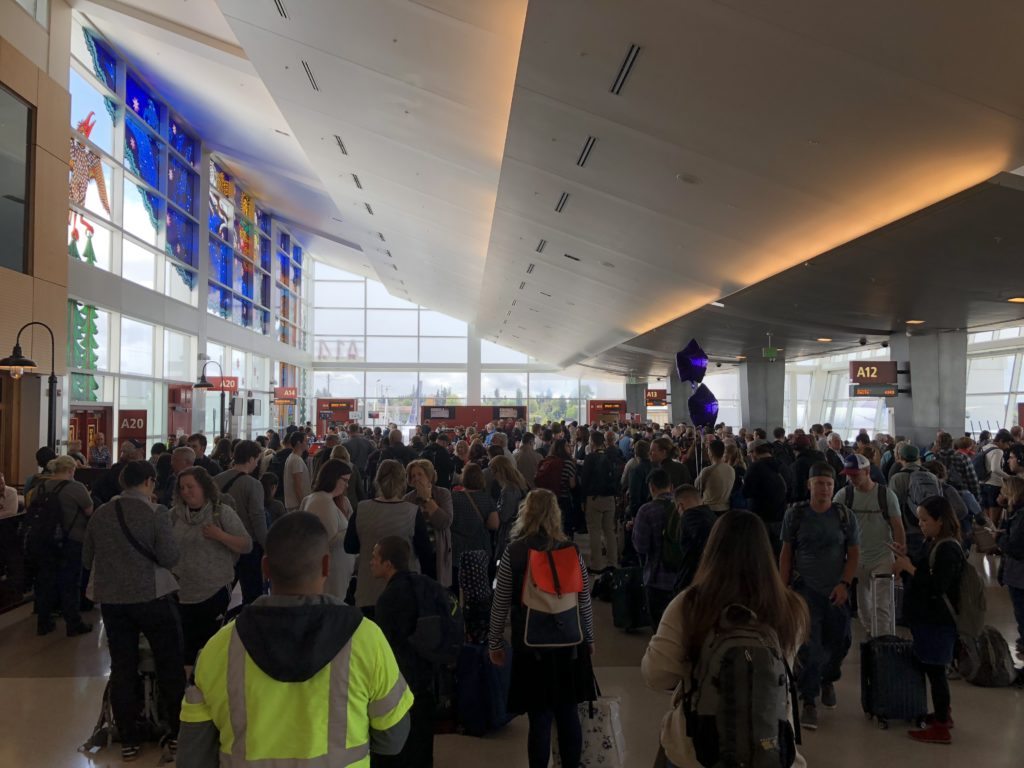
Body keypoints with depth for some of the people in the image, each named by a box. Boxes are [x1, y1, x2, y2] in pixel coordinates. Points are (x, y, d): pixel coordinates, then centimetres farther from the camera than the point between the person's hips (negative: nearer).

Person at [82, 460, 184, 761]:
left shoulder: (100, 514, 2)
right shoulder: (156, 512, -12)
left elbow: (87, 560, 11)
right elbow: (170, 558, -14)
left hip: (111, 598, 4)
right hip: (152, 596, -4)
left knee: (122, 667, 11)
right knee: (170, 663, 10)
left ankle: (128, 739, 18)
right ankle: (176, 731, 18)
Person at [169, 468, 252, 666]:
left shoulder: (222, 512, -7)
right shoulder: (174, 514, 2)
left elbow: (247, 545, -9)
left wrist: (220, 535, -22)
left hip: (214, 592, -3)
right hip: (182, 592, 3)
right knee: (184, 645, 11)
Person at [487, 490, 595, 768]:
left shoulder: (513, 552, -9)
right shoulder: (572, 551, -4)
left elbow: (500, 604, -5)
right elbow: (584, 601, 2)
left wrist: (494, 643, 7)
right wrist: (589, 638, 15)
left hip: (530, 644, -2)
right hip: (569, 643, 2)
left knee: (540, 718, 7)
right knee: (568, 714, 14)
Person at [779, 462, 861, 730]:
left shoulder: (846, 516, 0)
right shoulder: (795, 514, -2)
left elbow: (854, 553, 2)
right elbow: (786, 553, 2)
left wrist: (844, 583, -10)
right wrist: (783, 588, -2)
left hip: (836, 591, 2)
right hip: (805, 589, -2)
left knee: (837, 642, 12)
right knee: (808, 644, -7)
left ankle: (828, 680, 42)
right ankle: (809, 702, 3)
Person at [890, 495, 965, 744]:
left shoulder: (948, 549, -21)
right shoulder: (932, 543, 8)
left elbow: (936, 587, -25)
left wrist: (909, 567, -21)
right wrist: (906, 558, 3)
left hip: (937, 622, -9)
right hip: (927, 618, 9)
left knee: (935, 670, -1)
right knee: (933, 669, 21)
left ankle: (941, 728, 9)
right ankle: (943, 714, 36)